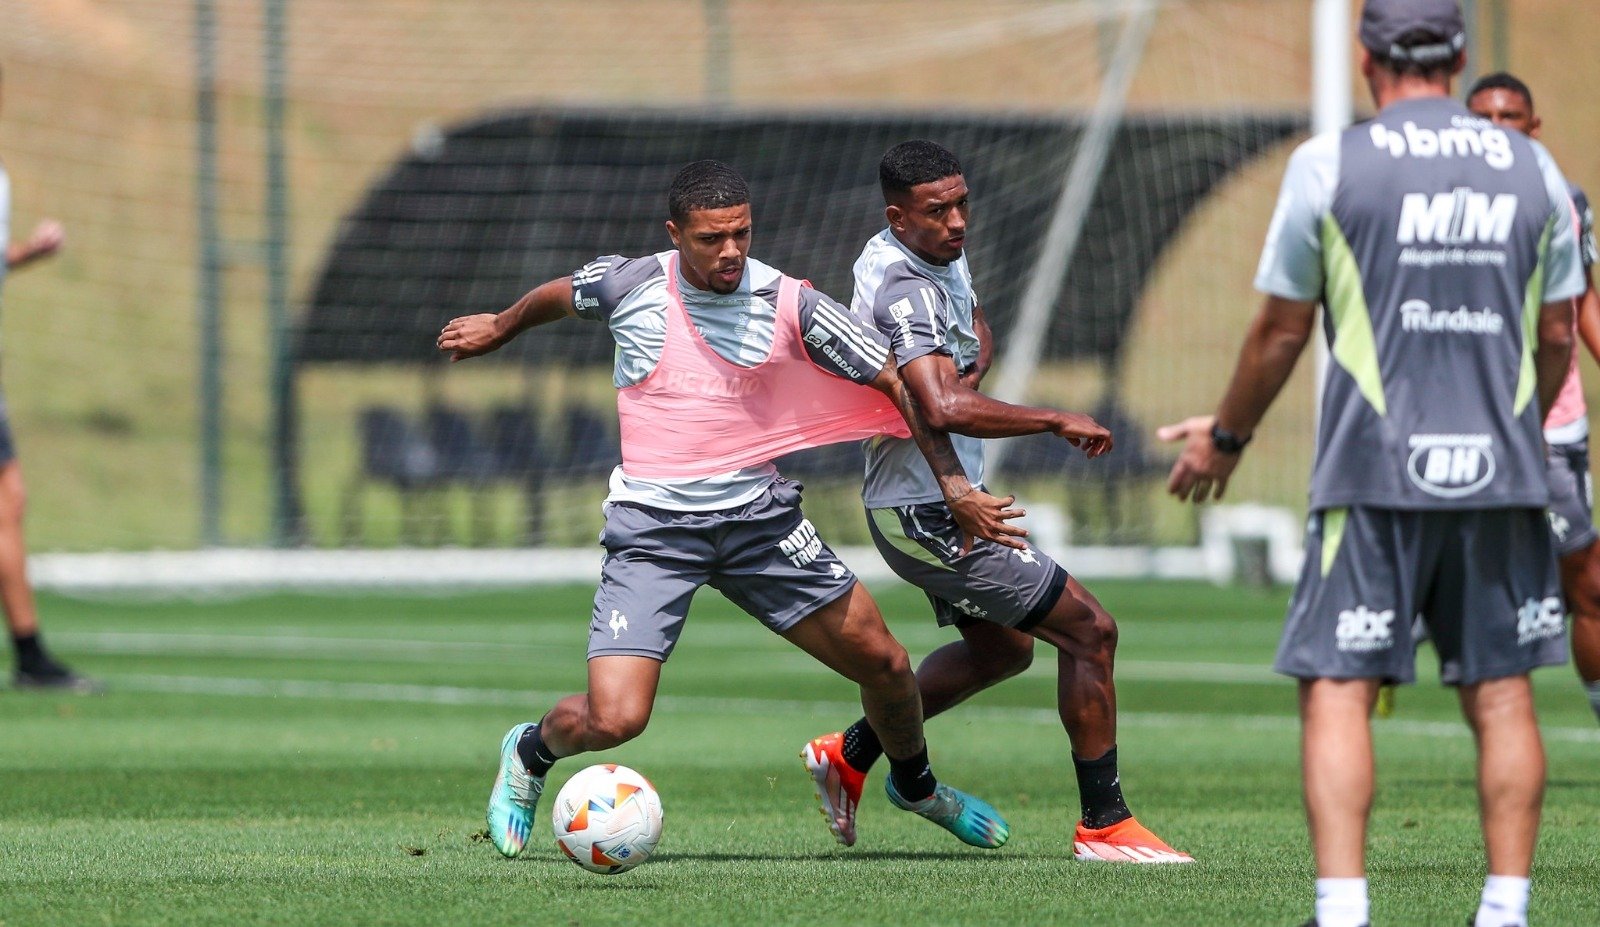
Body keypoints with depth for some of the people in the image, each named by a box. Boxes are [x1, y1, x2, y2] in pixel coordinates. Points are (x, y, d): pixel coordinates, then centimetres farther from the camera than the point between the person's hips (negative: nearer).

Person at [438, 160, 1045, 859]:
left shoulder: (790, 305, -7)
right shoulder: (627, 286, -7)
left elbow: (898, 382, -2)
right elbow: (555, 297, 17)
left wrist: (955, 486, -10)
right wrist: (498, 328, 35)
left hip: (758, 513, 2)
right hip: (652, 526, -2)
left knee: (883, 663, 1)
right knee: (613, 719, -16)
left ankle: (916, 786, 35)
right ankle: (530, 753, 21)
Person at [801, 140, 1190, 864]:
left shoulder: (942, 256, 6)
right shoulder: (905, 289, -26)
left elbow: (976, 329, 26)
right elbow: (946, 410, -39)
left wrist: (970, 370, 1)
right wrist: (1057, 421, -30)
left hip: (939, 505, 11)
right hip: (929, 512, -11)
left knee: (1002, 647, 27)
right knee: (1089, 631, -7)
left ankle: (849, 755, 31)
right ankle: (1103, 824, 0)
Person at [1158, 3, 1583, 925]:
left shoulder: (1330, 164, -2)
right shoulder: (1533, 169, 8)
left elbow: (1281, 330, 3)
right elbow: (1558, 337, 13)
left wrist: (1226, 437, 18)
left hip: (1376, 470, -3)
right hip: (1500, 471, 3)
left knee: (1337, 687, -2)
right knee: (1502, 691, 8)